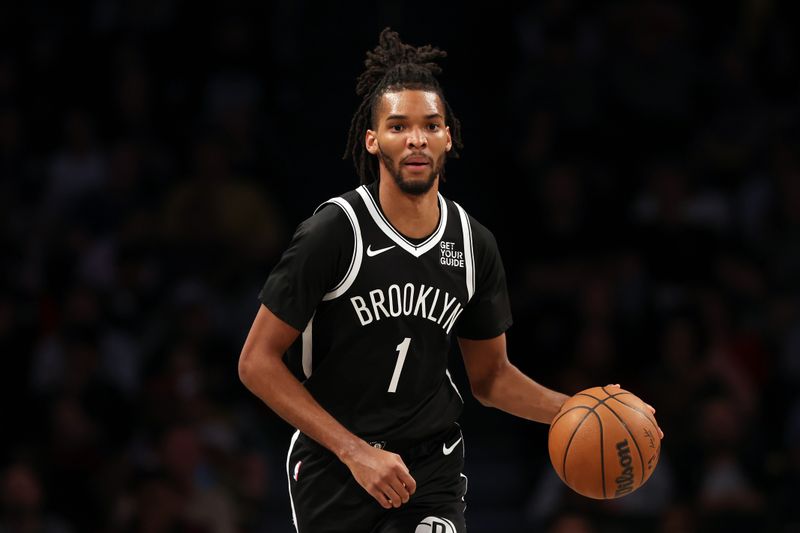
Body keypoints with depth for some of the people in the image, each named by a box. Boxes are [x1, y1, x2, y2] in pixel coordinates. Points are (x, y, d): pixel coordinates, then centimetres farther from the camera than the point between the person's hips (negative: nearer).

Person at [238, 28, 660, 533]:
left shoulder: (474, 244, 2)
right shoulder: (334, 232, -12)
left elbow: (490, 376, 14)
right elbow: (257, 362, -12)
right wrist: (355, 452, -18)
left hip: (431, 469, 3)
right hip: (333, 469, -3)